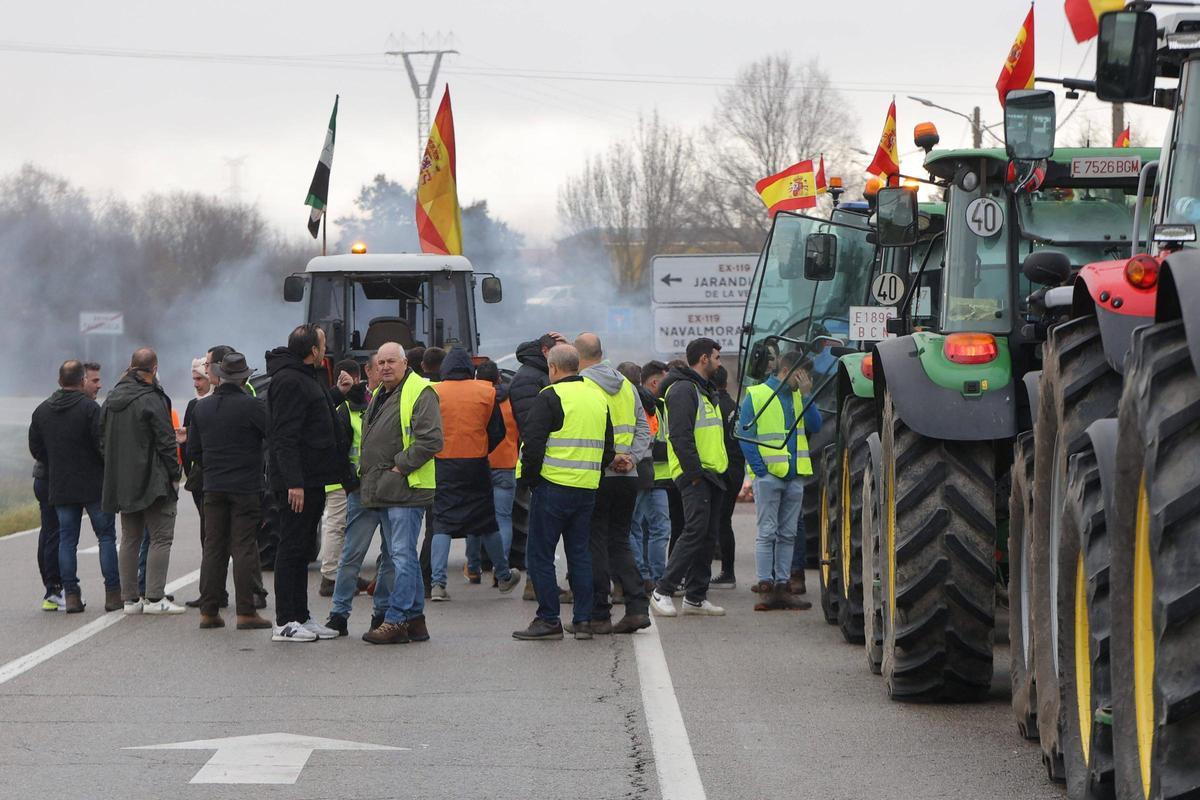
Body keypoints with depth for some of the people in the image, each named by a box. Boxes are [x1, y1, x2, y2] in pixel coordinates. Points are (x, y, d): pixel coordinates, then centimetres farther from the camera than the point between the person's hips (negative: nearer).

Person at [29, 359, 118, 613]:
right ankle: (113, 594, 1)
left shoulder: (42, 411, 7)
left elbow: (35, 449, 10)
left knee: (67, 540, 8)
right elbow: (103, 445, -16)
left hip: (60, 487, 5)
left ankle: (71, 596, 4)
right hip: (94, 485, -5)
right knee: (106, 536, 3)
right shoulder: (89, 407, -12)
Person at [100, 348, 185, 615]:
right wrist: (174, 474, -6)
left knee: (130, 539, 13)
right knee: (161, 537, -3)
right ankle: (154, 598, -8)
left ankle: (130, 598, 12)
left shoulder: (112, 398, 9)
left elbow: (103, 438, 16)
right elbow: (166, 442, -15)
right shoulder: (152, 400, -15)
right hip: (152, 480, -7)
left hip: (123, 483, 7)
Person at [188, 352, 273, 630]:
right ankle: (246, 612, -4)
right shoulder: (251, 406, -12)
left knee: (213, 548, 9)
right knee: (244, 549, -2)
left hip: (213, 489, 5)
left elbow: (193, 450, 12)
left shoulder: (201, 407, 6)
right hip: (246, 488, -5)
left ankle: (208, 611, 9)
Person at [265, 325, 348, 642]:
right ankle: (285, 623, -4)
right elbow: (284, 437, -22)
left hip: (311, 481, 10)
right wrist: (294, 482, -26)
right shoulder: (288, 381, -15)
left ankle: (301, 616, 18)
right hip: (297, 481, -10)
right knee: (292, 548, -7)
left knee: (301, 548, 13)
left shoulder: (305, 378, 18)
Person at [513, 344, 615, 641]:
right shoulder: (598, 398, 14)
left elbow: (533, 442, -15)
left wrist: (530, 477, -2)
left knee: (540, 554, 1)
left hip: (553, 486, -7)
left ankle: (548, 620, -1)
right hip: (587, 489, 7)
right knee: (579, 552, 14)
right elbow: (608, 448, 20)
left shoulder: (549, 398, -9)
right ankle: (583, 620, 12)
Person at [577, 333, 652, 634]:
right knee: (620, 543, 13)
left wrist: (610, 458, -11)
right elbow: (643, 429, 11)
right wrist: (631, 457, -1)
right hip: (628, 477, 6)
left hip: (595, 475, -6)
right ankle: (637, 607, 2)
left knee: (595, 546, 0)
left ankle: (599, 615, 0)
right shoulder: (626, 385, 13)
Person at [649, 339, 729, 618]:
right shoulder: (683, 389, -11)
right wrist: (694, 472, -21)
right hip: (694, 476, -10)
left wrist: (721, 468, 18)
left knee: (709, 535, 8)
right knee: (695, 531, -16)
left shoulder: (706, 390, 22)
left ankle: (696, 597, 12)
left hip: (712, 475, 10)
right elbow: (680, 435, -19)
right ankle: (662, 591, -13)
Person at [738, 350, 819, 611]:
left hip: (795, 477, 5)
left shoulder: (798, 397, 13)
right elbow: (745, 436, -5)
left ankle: (782, 587, 11)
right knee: (767, 533, -5)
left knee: (787, 534, 8)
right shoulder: (756, 396, -2)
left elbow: (816, 426, 1)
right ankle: (766, 587, -4)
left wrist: (807, 394, -6)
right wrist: (760, 469, -12)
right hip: (769, 475, -5)